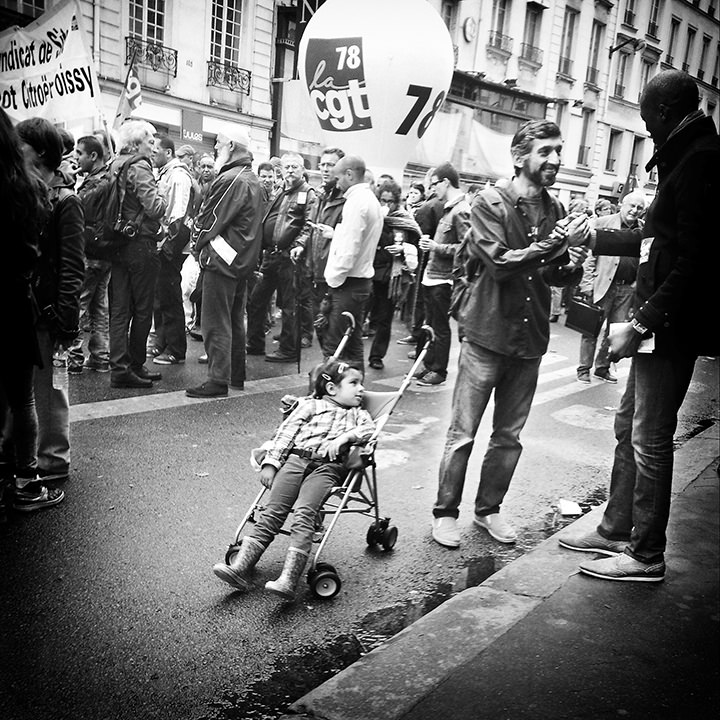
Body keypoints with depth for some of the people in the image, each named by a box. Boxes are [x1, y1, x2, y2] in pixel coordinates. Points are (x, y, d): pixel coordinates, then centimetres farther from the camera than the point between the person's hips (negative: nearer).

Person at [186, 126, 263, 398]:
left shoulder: (230, 180, -18)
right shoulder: (252, 179, 12)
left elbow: (209, 220, -15)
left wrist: (198, 244, 2)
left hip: (221, 258, -10)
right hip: (243, 259, 10)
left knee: (216, 322, -4)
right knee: (235, 319, 16)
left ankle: (218, 380, -1)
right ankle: (236, 376, 24)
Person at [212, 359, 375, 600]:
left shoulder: (358, 414, 27)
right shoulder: (310, 405, 21)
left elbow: (369, 429, 7)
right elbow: (286, 432, 12)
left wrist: (345, 437, -10)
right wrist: (270, 463, 1)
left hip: (327, 466, -1)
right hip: (296, 459, 1)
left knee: (303, 514, -23)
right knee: (272, 511, -12)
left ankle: (289, 580, -32)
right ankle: (240, 567, -14)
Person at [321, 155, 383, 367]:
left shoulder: (356, 201, -15)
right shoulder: (371, 199, 16)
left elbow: (350, 248, -21)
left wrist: (334, 278, -13)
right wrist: (334, 234, 12)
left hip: (348, 283, -10)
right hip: (362, 280, 10)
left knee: (333, 349, -7)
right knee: (353, 345, 14)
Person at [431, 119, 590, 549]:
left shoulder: (555, 209, 8)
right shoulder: (491, 203, -8)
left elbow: (557, 276, 9)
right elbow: (499, 263, -19)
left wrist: (575, 263, -12)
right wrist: (554, 243, -25)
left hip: (530, 340, 5)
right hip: (487, 335, -5)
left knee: (509, 436, 13)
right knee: (463, 434, 2)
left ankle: (488, 509, 30)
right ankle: (446, 512, 18)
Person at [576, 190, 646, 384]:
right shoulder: (603, 223, 0)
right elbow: (590, 256, -3)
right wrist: (587, 284, -9)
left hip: (628, 289, 3)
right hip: (603, 286, -3)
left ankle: (603, 367, 22)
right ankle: (584, 368, 14)